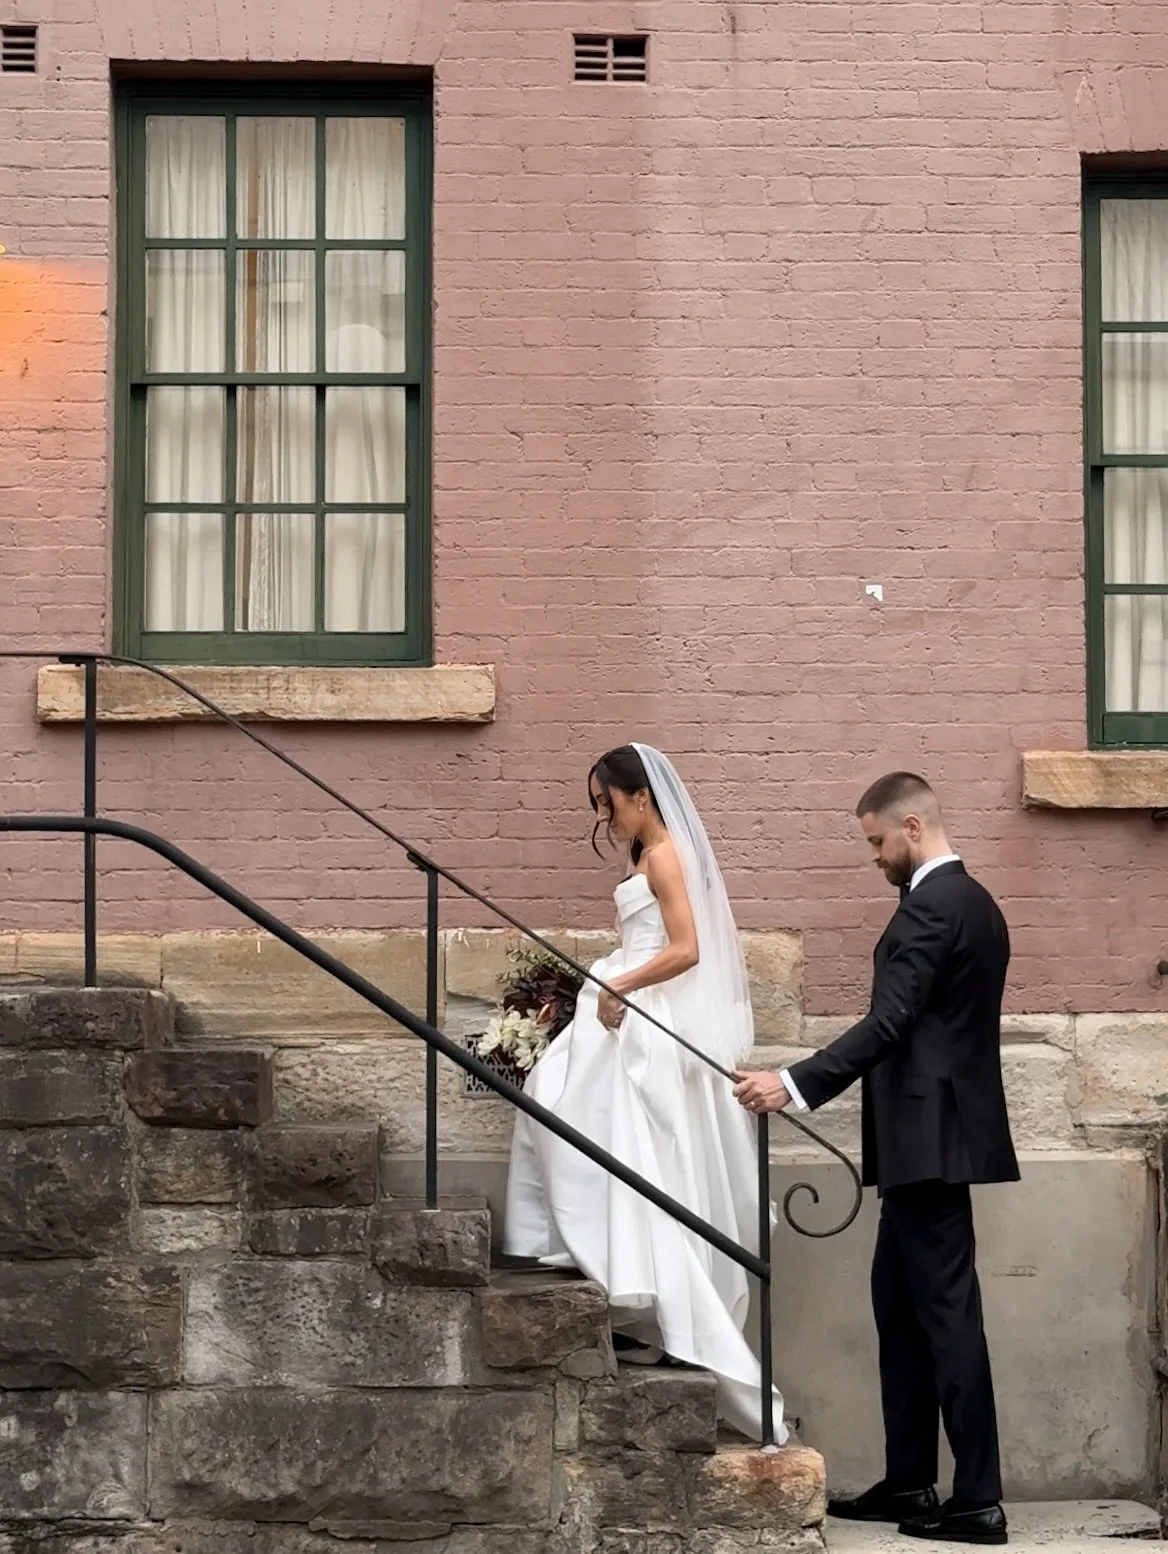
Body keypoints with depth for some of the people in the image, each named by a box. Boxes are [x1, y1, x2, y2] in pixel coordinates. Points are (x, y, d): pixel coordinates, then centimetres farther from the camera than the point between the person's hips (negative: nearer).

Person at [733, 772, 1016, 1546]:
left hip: (928, 1136, -10)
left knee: (946, 1311, -7)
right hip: (937, 1133, 10)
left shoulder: (931, 906, -15)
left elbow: (889, 1023, -23)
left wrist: (795, 1084, -26)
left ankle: (978, 1501, -5)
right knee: (901, 1303, 15)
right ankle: (909, 1482, 20)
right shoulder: (974, 902, 16)